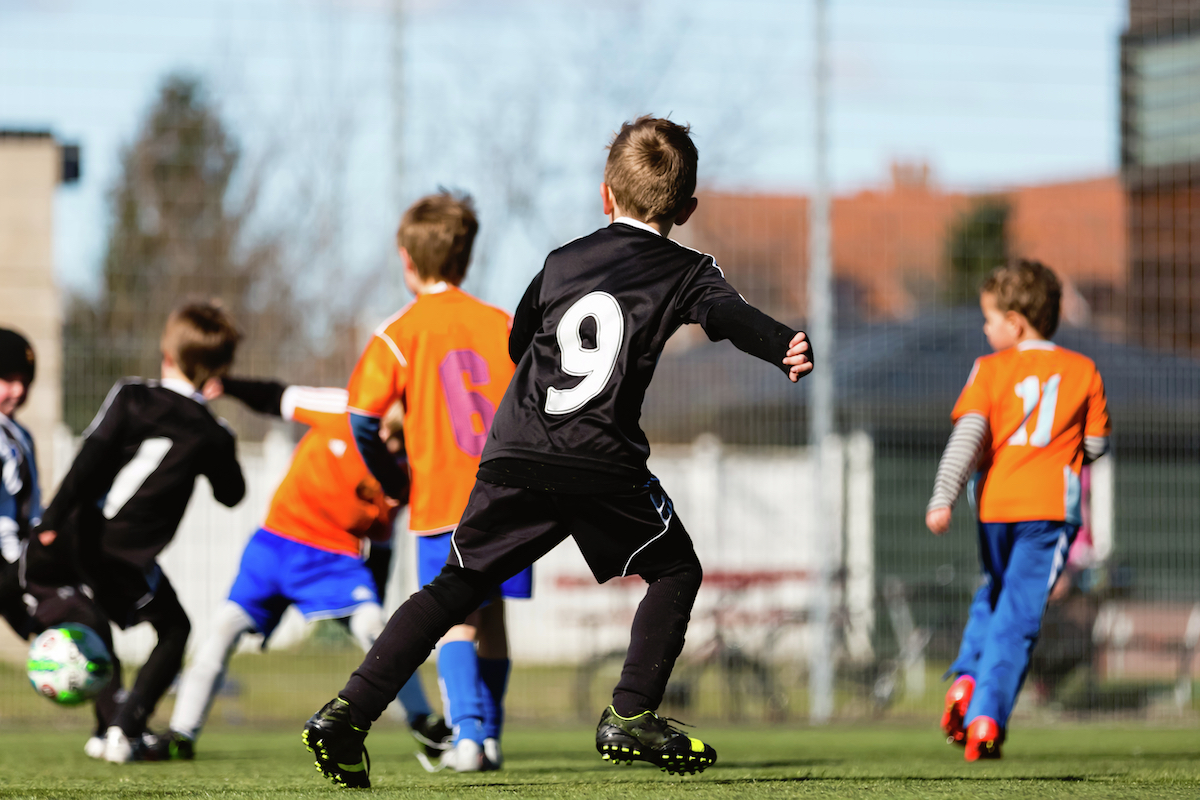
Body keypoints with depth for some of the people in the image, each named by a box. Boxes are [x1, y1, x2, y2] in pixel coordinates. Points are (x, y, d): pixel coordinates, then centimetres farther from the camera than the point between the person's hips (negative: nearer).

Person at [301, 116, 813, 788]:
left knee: (457, 586, 9)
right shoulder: (686, 272, 8)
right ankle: (631, 717, 6)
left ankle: (350, 711, -4)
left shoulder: (561, 261, 21)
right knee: (676, 571, 17)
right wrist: (784, 346, -30)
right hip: (603, 464, -4)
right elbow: (730, 312, -12)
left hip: (515, 455, 4)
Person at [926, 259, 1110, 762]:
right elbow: (1096, 446, 9)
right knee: (1017, 617, -2)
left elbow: (967, 434, -10)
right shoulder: (1083, 371, 6)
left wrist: (943, 497, -17)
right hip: (1050, 506, -1)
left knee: (991, 599, 24)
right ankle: (987, 717, -12)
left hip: (995, 503, 1)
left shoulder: (991, 369, 2)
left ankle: (967, 680, 4)